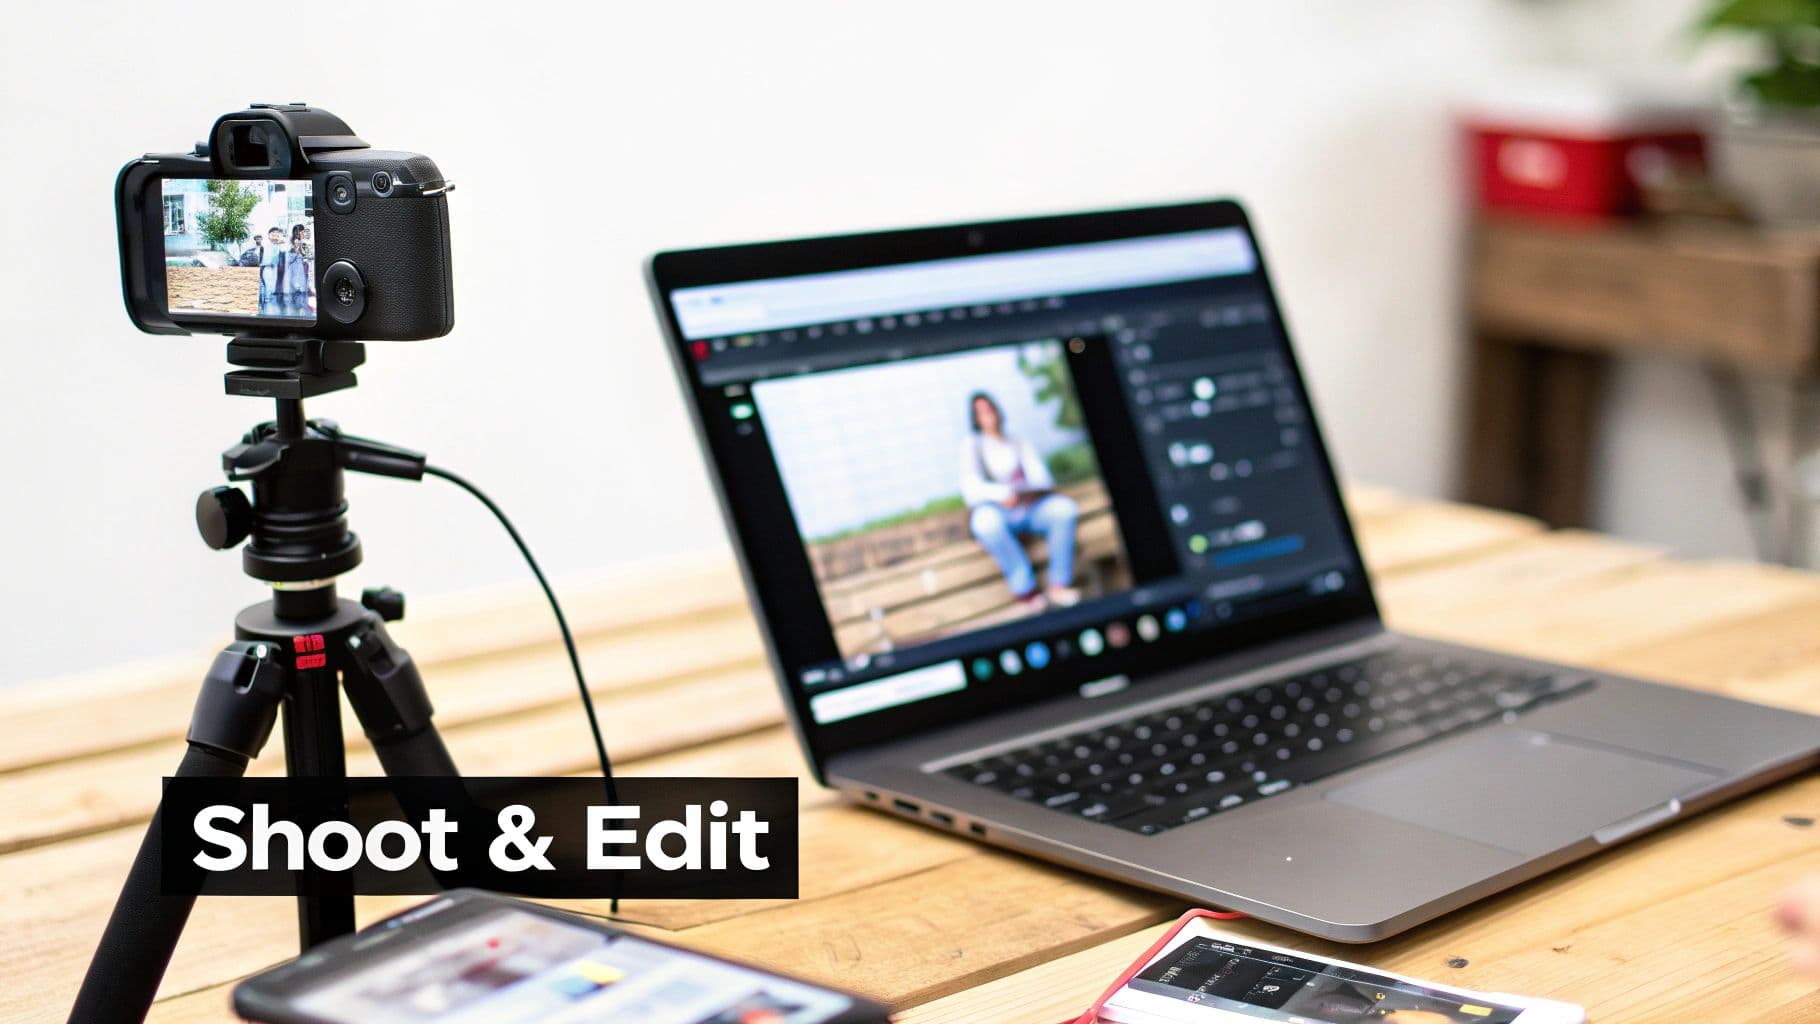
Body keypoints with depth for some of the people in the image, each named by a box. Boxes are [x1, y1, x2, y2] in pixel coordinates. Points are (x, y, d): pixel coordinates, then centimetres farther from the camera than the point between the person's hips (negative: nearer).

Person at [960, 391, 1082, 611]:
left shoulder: (1021, 445, 22)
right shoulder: (972, 445, 13)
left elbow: (1042, 479, 7)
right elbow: (970, 488, -3)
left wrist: (1021, 493, -17)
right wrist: (1002, 494, -24)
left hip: (1030, 508, 3)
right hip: (996, 509, -3)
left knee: (1065, 507, -29)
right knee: (986, 520, -40)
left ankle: (1059, 585, -27)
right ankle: (1025, 588, -36)